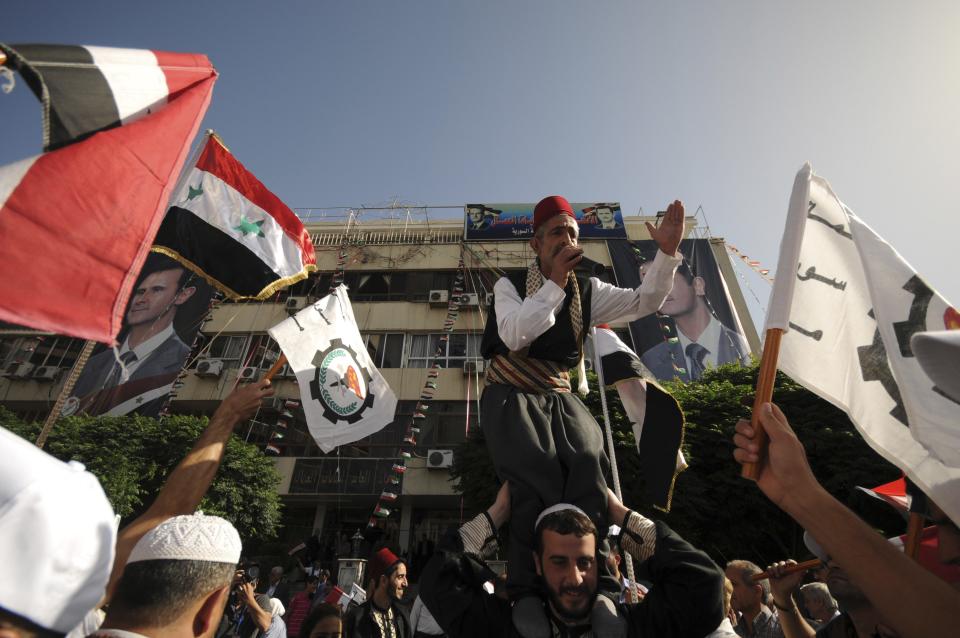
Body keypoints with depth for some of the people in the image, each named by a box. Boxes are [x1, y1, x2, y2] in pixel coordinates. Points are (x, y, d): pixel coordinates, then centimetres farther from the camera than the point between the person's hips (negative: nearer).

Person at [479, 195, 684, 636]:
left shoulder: (588, 291, 11)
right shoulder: (509, 285, 0)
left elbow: (644, 302, 2)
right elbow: (514, 336, -18)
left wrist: (667, 253, -11)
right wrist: (555, 282, -21)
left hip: (557, 397, 3)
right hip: (510, 396, -3)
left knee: (588, 465, -24)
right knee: (538, 475, -26)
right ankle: (526, 592, -15)